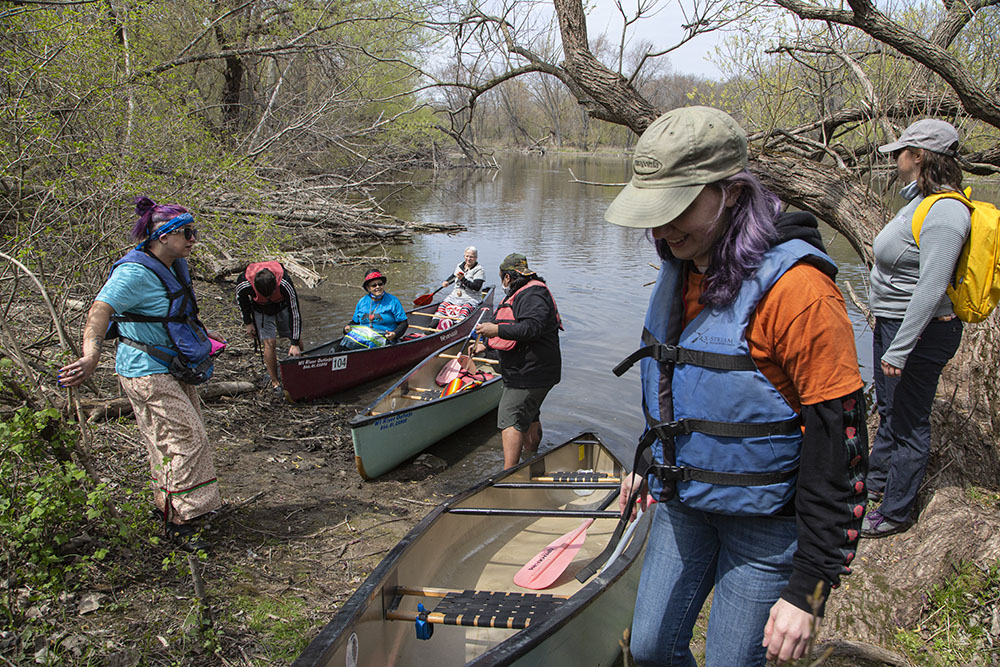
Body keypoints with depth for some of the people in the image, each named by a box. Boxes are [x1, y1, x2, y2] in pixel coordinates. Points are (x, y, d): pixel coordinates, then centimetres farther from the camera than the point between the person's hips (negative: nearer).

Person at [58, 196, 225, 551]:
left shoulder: (175, 267, 6)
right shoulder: (134, 272, -22)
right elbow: (101, 309, -36)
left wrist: (200, 333, 40)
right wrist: (91, 354, -52)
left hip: (174, 369, 9)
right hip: (147, 373, -9)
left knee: (168, 441, 19)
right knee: (188, 438, -8)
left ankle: (168, 506, 36)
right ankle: (179, 521, 4)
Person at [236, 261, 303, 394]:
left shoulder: (285, 284, -40)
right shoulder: (244, 285, -37)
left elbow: (294, 313, -31)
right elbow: (241, 298, -8)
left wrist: (295, 343, -28)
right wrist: (248, 322, 0)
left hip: (282, 304, 1)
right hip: (261, 308, -1)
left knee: (297, 339, -1)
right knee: (270, 343, -12)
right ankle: (274, 382, 4)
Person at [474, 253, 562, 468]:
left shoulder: (532, 294, -16)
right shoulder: (521, 293, 19)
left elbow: (533, 328, -32)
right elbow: (514, 327, 32)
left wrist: (498, 330, -32)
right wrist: (486, 344, 40)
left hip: (531, 372, -11)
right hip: (524, 371, 11)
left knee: (510, 419, -13)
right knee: (529, 417, 23)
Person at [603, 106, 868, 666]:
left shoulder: (796, 288, -25)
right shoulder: (681, 268, 1)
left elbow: (838, 445, -23)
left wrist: (808, 590, -20)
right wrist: (648, 462, 24)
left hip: (764, 520, -7)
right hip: (683, 502, 7)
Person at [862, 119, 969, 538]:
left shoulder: (943, 213, -23)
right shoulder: (920, 201, 6)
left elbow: (931, 289, -27)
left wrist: (899, 349, -26)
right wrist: (882, 315, 18)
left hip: (921, 332, -10)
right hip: (892, 322, 10)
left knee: (909, 422, 3)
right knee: (888, 409, 23)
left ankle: (895, 512, 17)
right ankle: (878, 481, 41)